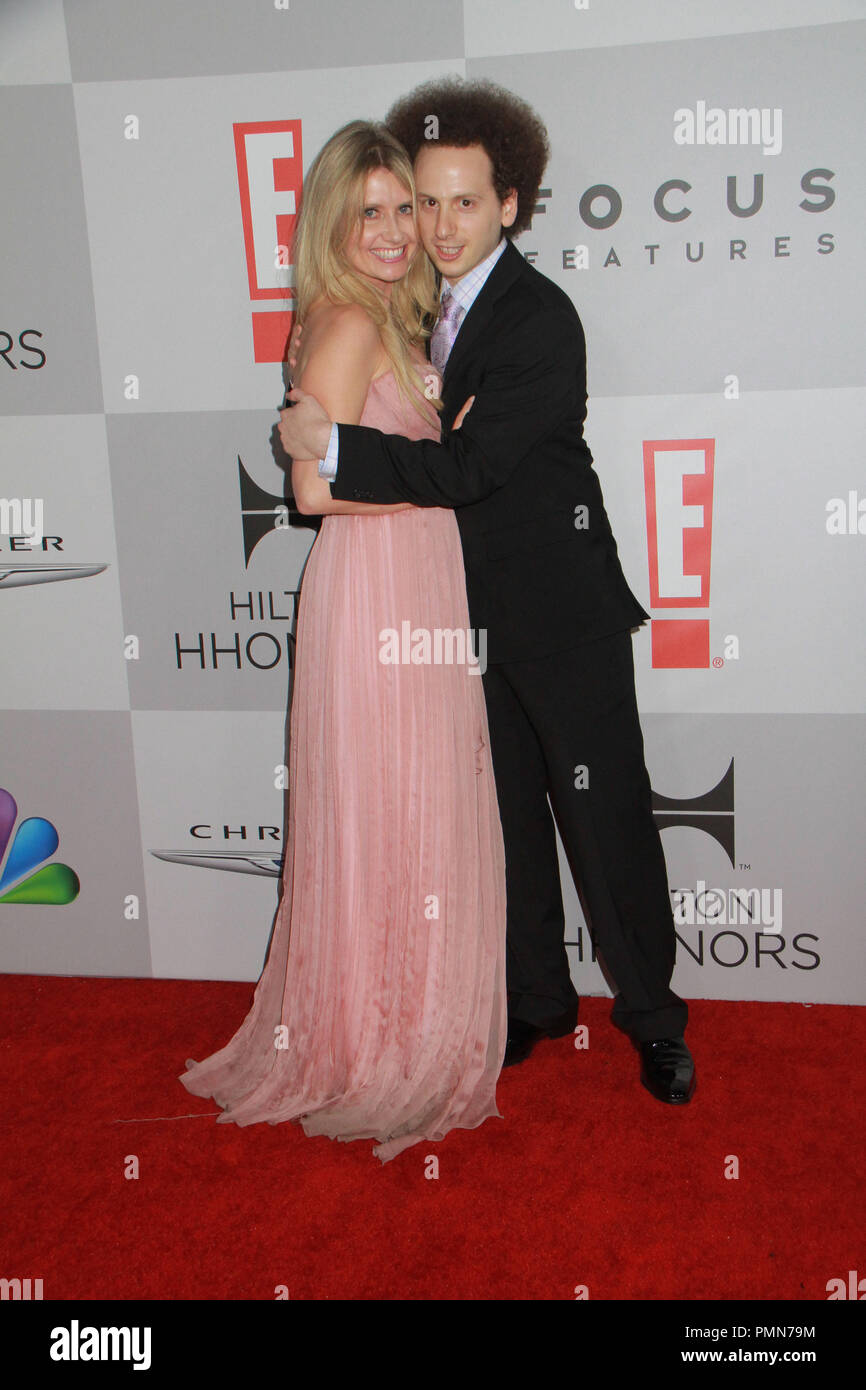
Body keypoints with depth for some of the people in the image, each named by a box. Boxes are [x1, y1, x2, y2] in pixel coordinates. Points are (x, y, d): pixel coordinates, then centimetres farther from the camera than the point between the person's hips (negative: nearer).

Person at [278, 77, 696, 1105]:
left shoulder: (541, 319, -16)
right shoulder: (425, 305, 8)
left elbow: (466, 467, -24)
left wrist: (332, 445, -21)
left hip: (561, 613, -7)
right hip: (478, 613, 7)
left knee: (605, 817, 2)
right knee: (508, 816, 15)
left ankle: (652, 1017, 21)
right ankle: (537, 1000, 32)